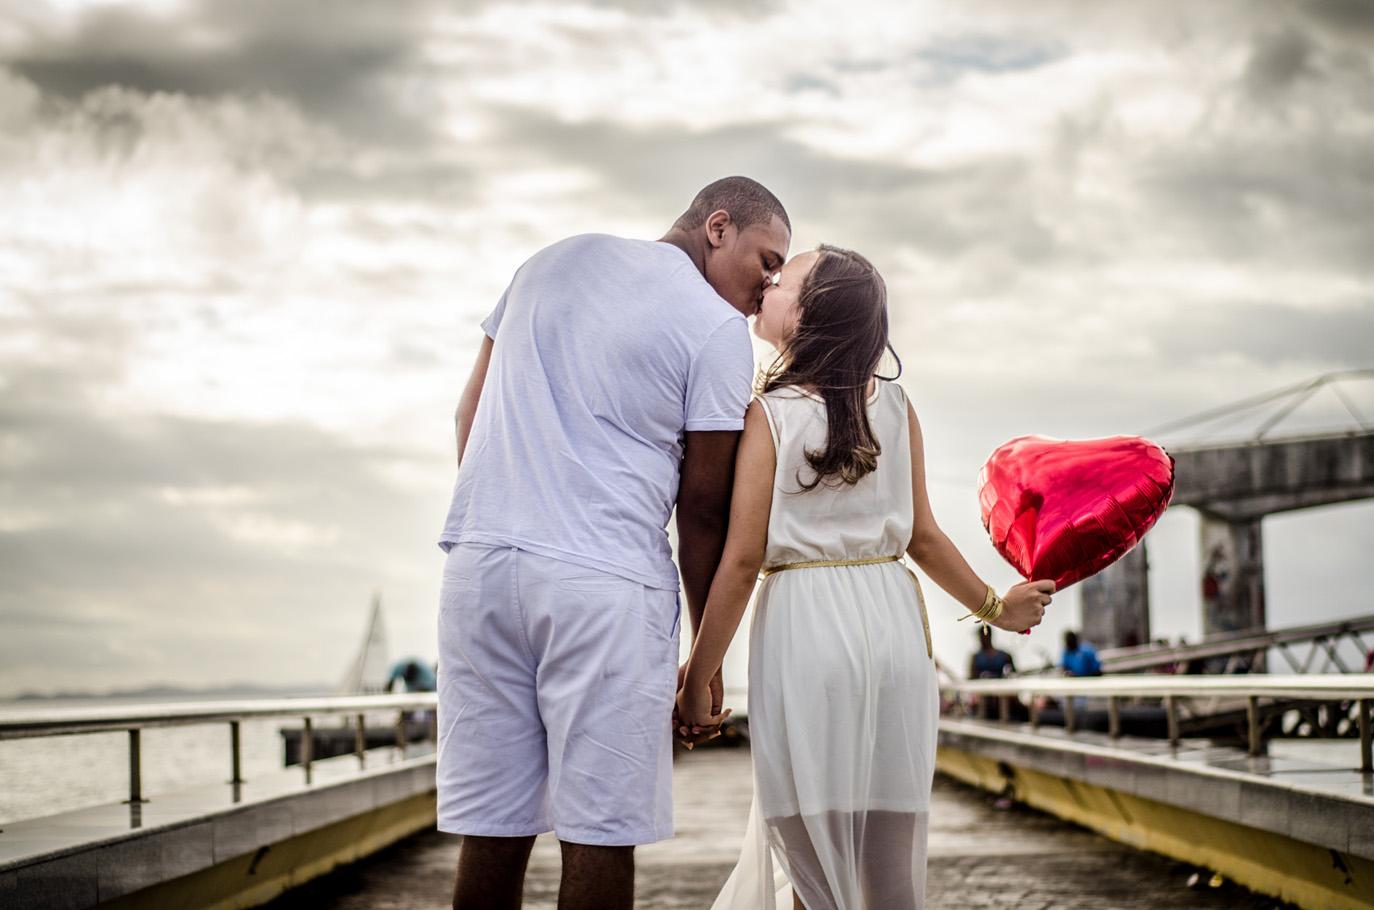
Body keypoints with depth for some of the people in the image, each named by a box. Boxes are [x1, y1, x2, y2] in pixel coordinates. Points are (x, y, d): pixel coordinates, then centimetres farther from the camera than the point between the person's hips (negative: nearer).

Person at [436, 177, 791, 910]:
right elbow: (703, 508, 0)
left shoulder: (553, 260, 19)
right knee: (599, 835, 0)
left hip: (479, 558, 6)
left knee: (491, 832, 7)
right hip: (605, 581, -6)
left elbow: (470, 415, 21)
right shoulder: (717, 327, 0)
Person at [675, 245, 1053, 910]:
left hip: (804, 629, -4)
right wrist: (994, 607, 24)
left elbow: (742, 560, -9)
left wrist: (697, 679, -4)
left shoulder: (768, 414, -6)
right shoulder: (895, 407, 6)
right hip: (893, 623, 4)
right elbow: (921, 537, 9)